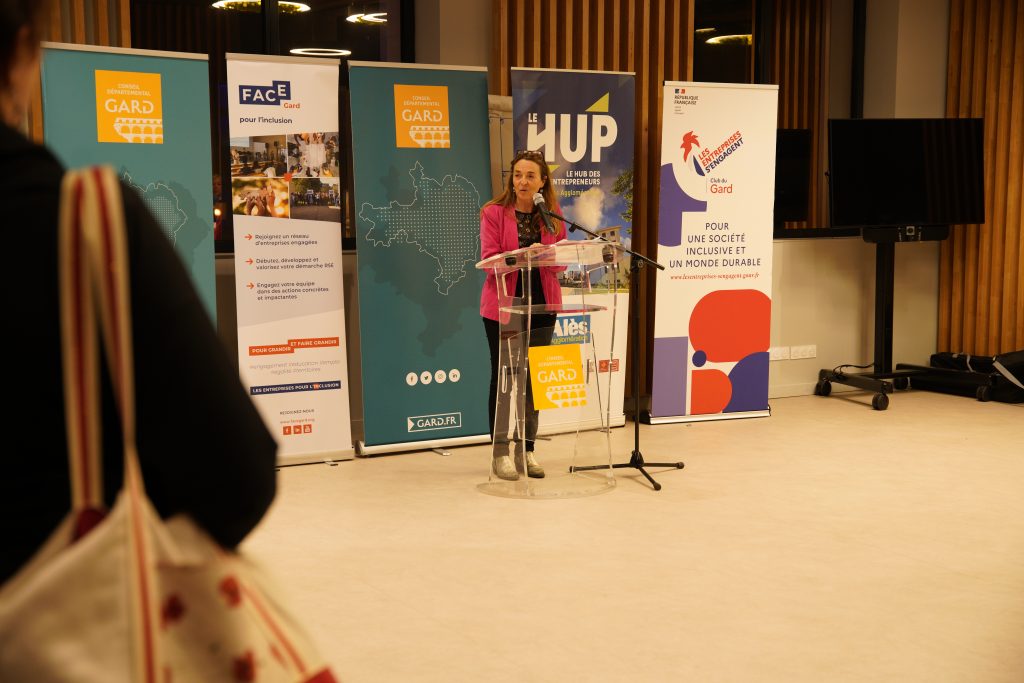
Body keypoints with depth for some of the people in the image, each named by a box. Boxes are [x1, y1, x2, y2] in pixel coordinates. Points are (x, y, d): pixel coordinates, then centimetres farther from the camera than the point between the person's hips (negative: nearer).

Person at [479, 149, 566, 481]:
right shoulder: (494, 212, -4)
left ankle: (526, 450, 19)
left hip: (540, 305, 4)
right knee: (503, 378, 0)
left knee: (533, 378, 9)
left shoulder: (552, 216, 7)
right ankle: (500, 453, 8)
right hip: (504, 306, -4)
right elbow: (489, 260, -10)